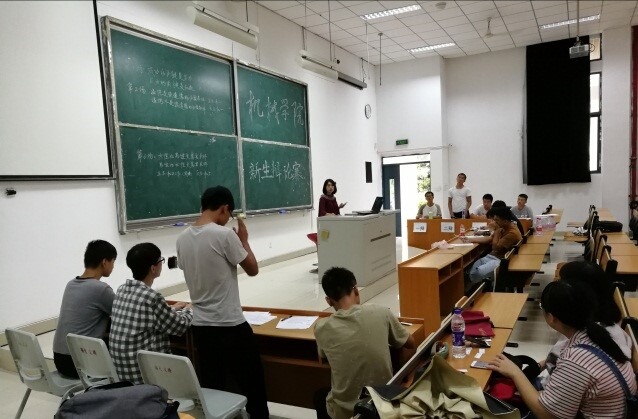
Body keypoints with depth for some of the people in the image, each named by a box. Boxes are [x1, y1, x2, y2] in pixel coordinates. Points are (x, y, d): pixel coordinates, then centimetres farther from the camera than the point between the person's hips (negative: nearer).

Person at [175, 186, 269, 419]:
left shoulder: (182, 239, 2)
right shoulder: (224, 235, -17)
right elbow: (252, 269, -8)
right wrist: (243, 240, 5)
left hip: (200, 324, 7)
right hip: (230, 324, -6)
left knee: (210, 386, 16)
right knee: (251, 382, 10)